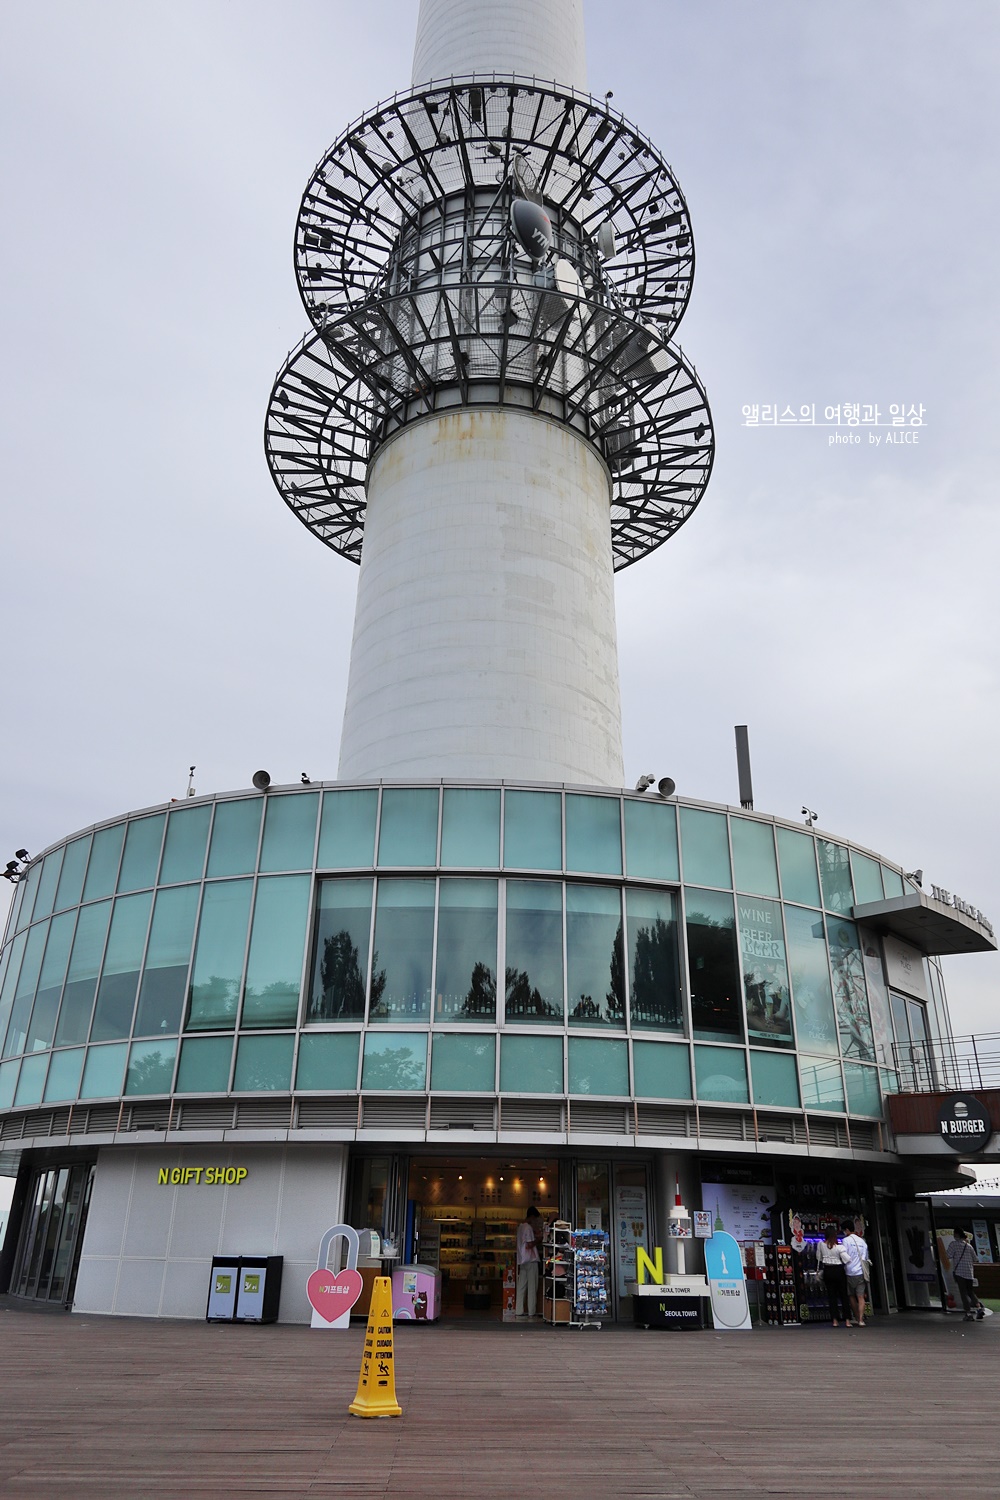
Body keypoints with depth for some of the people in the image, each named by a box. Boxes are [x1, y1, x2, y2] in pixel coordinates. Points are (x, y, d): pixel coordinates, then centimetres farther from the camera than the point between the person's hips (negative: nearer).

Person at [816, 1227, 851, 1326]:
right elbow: (846, 1260, -20)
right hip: (839, 1271, -2)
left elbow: (818, 1258, 7)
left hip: (827, 1271, 2)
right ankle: (847, 1320, 8)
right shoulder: (839, 1247, -16)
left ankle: (835, 1321, 8)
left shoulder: (821, 1244, -5)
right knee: (844, 1295, 9)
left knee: (831, 1295, 9)